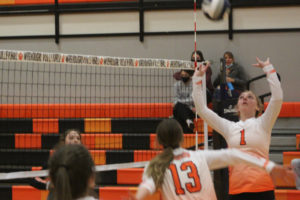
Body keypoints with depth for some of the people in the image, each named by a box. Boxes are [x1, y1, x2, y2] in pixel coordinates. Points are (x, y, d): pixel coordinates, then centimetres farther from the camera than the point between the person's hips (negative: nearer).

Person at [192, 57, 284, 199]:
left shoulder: (262, 124, 7)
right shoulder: (229, 127, 15)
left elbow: (277, 98, -6)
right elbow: (201, 109, 14)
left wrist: (268, 68, -2)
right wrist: (197, 78, 12)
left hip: (262, 189, -3)